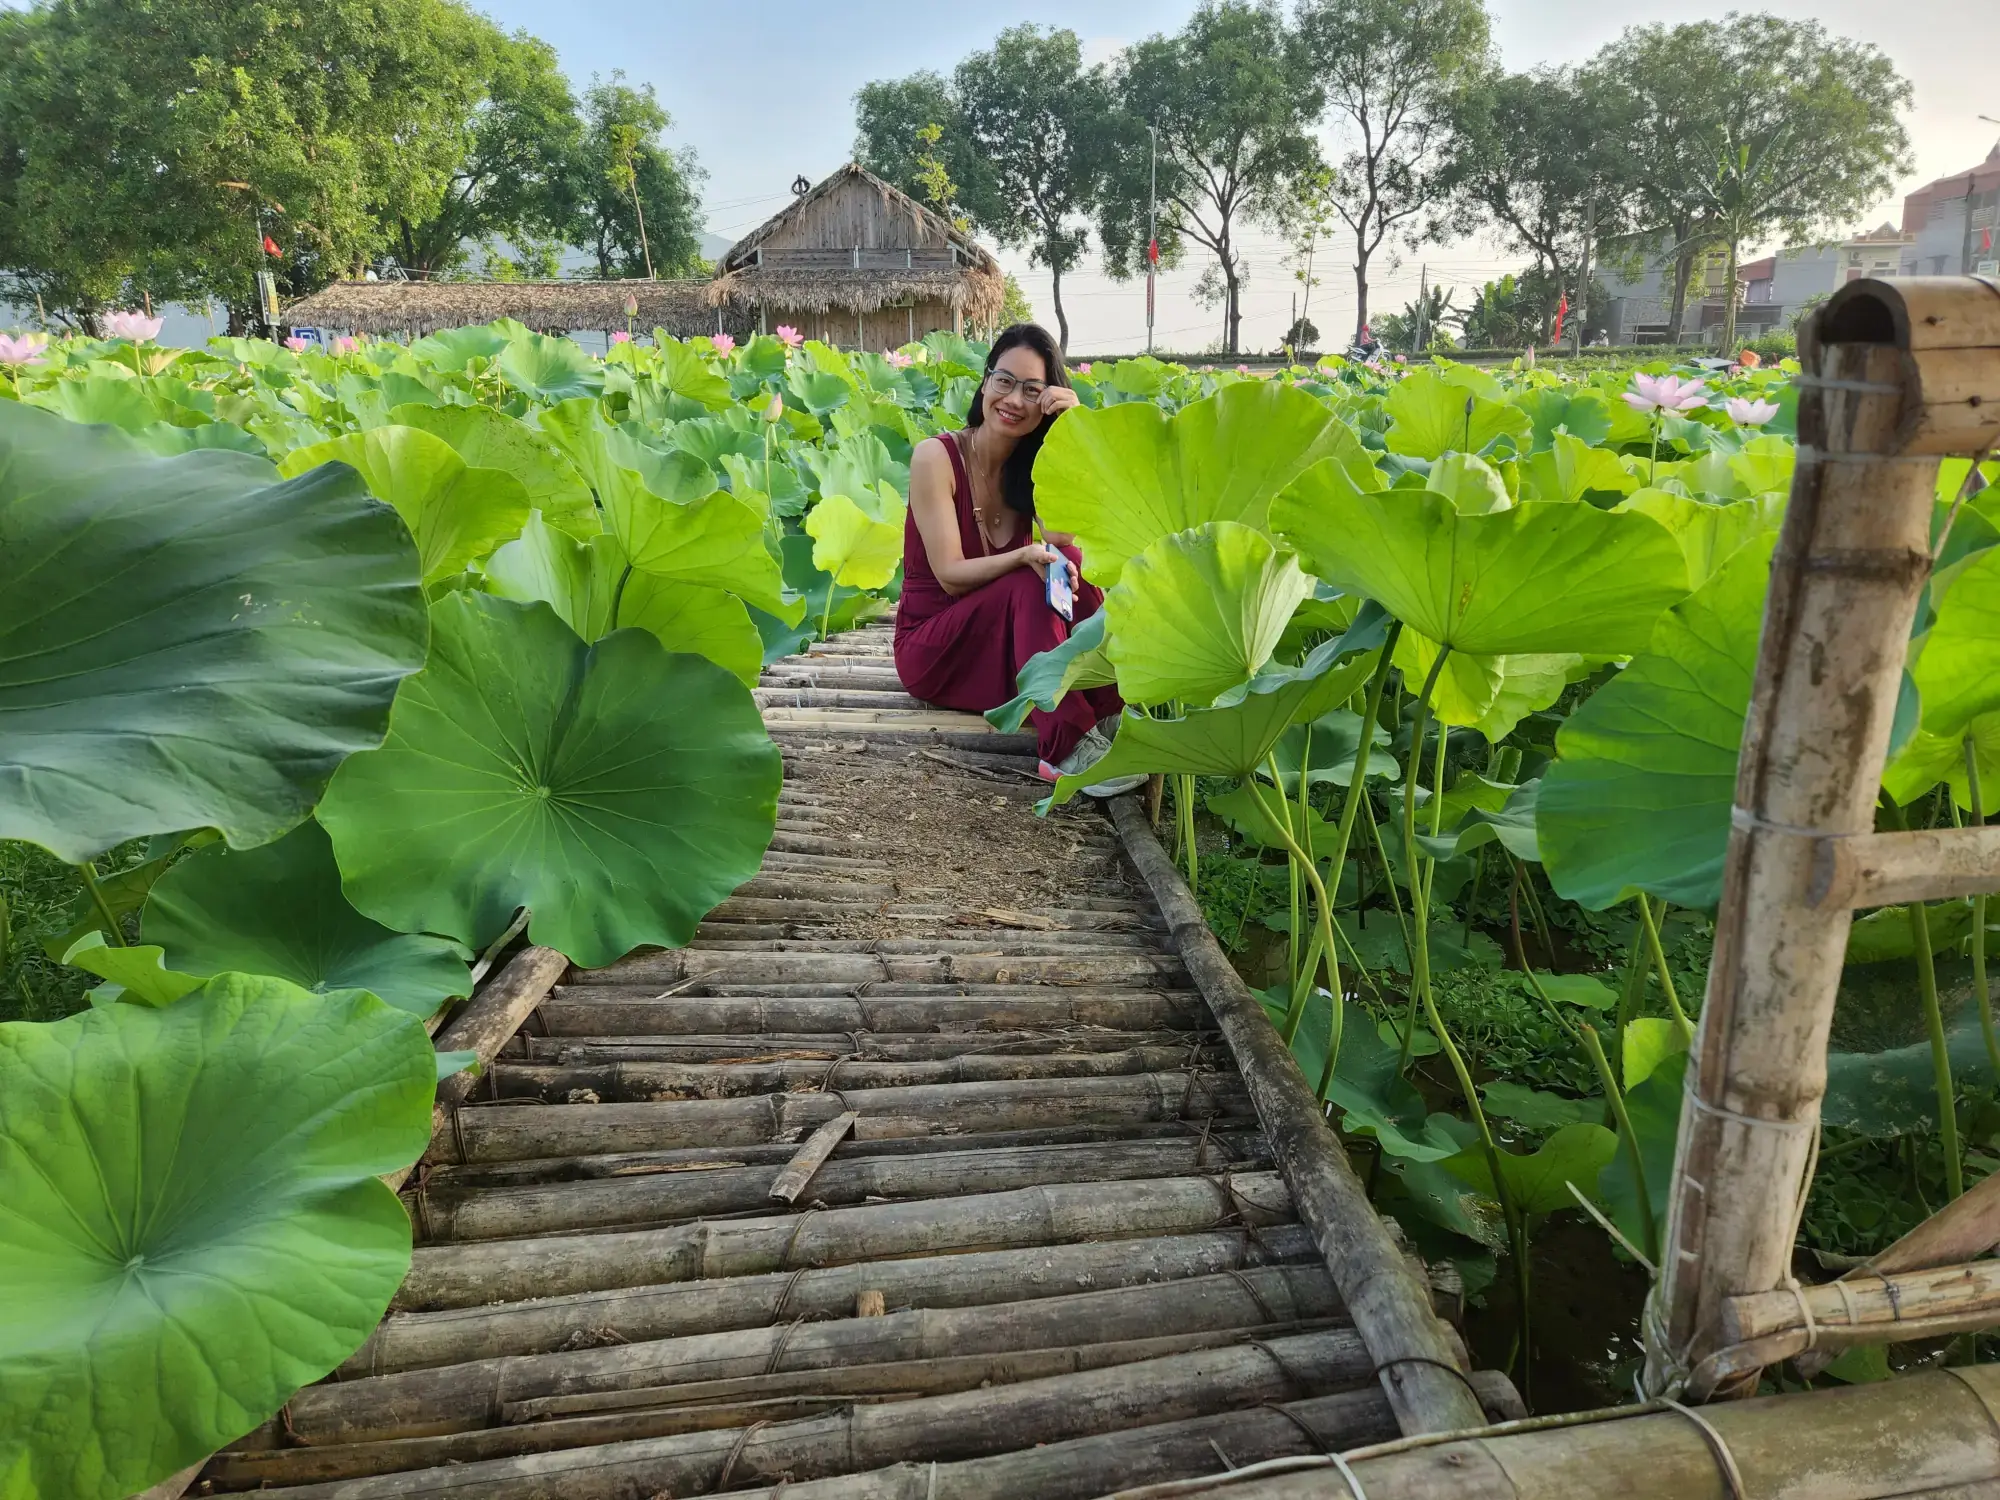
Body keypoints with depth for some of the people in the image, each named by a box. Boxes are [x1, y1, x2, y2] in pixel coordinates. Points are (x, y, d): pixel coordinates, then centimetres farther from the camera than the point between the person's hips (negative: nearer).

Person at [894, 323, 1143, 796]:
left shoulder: (1034, 464, 2)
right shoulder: (936, 456, -13)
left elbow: (1061, 538, -19)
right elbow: (950, 575, -18)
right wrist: (1026, 556, -35)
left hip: (1012, 640, 4)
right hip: (932, 647, -4)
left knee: (1068, 564, -23)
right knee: (1030, 583, -31)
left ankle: (1110, 714, -31)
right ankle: (1068, 749, -40)